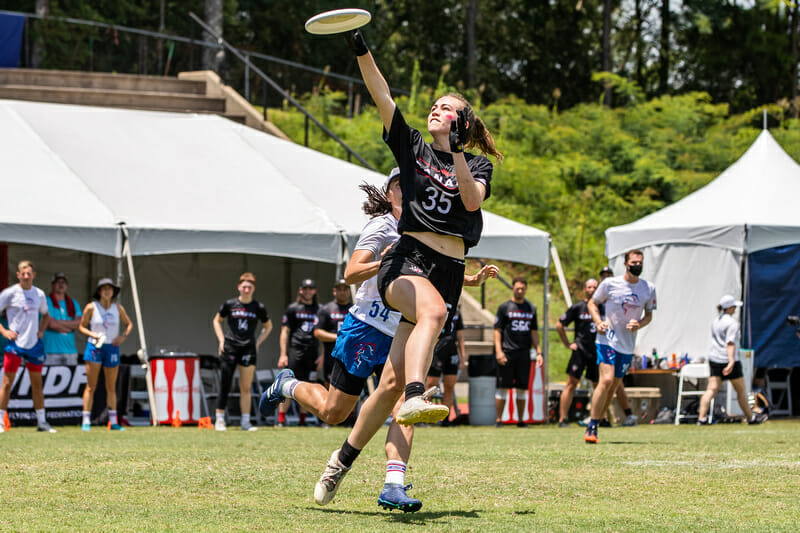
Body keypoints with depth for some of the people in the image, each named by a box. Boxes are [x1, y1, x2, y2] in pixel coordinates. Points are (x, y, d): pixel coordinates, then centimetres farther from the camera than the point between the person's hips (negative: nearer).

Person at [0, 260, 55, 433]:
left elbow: (45, 315, 26)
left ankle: (41, 422, 14)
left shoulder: (39, 294, 9)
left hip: (34, 344, 4)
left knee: (37, 383, 8)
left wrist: (41, 331, 10)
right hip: (15, 342, -4)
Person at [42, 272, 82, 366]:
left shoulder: (73, 303, 17)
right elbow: (51, 324, -12)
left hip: (70, 351, 5)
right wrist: (71, 326, -1)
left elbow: (79, 323, 1)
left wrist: (59, 322, -9)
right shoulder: (46, 302, 1)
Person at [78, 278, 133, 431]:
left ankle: (113, 422, 13)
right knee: (91, 387, -6)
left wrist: (124, 336, -1)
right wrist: (92, 334, -14)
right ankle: (86, 421, -4)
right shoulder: (91, 307, -4)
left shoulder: (118, 308, 4)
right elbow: (82, 326, 4)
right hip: (94, 348, -3)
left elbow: (128, 324, 17)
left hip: (112, 348, 3)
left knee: (111, 388, 7)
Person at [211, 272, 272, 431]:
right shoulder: (229, 304, 3)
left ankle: (245, 421, 4)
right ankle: (219, 419, 4)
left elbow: (268, 326, 20)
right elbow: (216, 321, 17)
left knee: (246, 388, 0)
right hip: (229, 347, -1)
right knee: (225, 385, -2)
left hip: (249, 349, 1)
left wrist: (258, 342, 8)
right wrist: (221, 340, 6)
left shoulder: (258, 307, 5)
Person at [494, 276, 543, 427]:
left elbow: (534, 332, 19)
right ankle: (499, 419, 2)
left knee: (522, 388, 4)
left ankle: (521, 420, 10)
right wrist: (498, 351, -13)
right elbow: (497, 330, -2)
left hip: (524, 353, 4)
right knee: (503, 387, -3)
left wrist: (539, 352, 10)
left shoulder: (531, 308, 15)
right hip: (507, 352, -4)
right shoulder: (504, 307, 3)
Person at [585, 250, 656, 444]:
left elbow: (649, 315, 14)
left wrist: (639, 324, -8)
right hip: (607, 339, -4)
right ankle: (591, 428, -14)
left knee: (613, 387, 6)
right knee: (606, 380, -19)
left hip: (628, 345, 4)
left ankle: (594, 423, 19)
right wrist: (598, 322, -11)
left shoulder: (649, 289, 3)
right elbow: (592, 303, 7)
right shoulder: (610, 284, -6)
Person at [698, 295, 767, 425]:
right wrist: (731, 362, -28)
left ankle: (702, 418, -13)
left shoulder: (716, 321, 13)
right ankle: (750, 418, 18)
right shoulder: (732, 322, -12)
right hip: (728, 360, -7)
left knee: (711, 389, -1)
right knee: (741, 390, 7)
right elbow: (730, 343, -21)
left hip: (714, 359, 7)